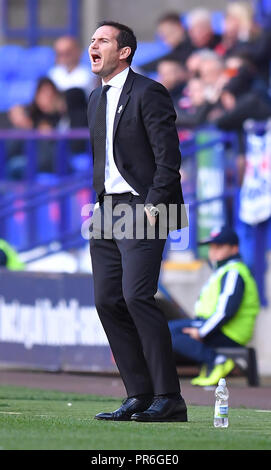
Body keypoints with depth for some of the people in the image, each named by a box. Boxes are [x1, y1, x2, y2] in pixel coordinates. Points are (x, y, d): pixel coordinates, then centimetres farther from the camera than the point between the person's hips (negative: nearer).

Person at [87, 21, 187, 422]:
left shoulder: (148, 93, -8)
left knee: (136, 296, -17)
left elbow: (169, 156, -12)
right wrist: (101, 204, 14)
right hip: (107, 211, 9)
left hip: (142, 208, -9)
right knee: (107, 301, 2)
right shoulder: (97, 99, 18)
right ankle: (140, 396, 7)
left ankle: (169, 399, -14)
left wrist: (153, 205, -17)